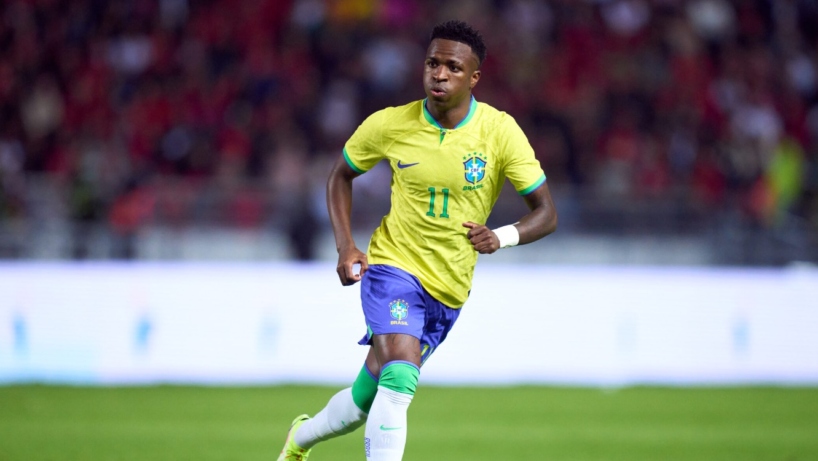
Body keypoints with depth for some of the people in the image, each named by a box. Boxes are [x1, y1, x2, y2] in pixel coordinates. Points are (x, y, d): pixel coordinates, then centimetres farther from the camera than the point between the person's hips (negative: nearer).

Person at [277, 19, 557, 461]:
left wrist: (503, 237, -29)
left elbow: (546, 213, -8)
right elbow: (340, 176, 10)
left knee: (366, 399, 13)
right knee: (399, 381, -26)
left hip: (448, 289, 2)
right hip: (393, 267, -2)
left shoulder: (500, 131, -11)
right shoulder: (389, 125, -8)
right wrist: (345, 247, -3)